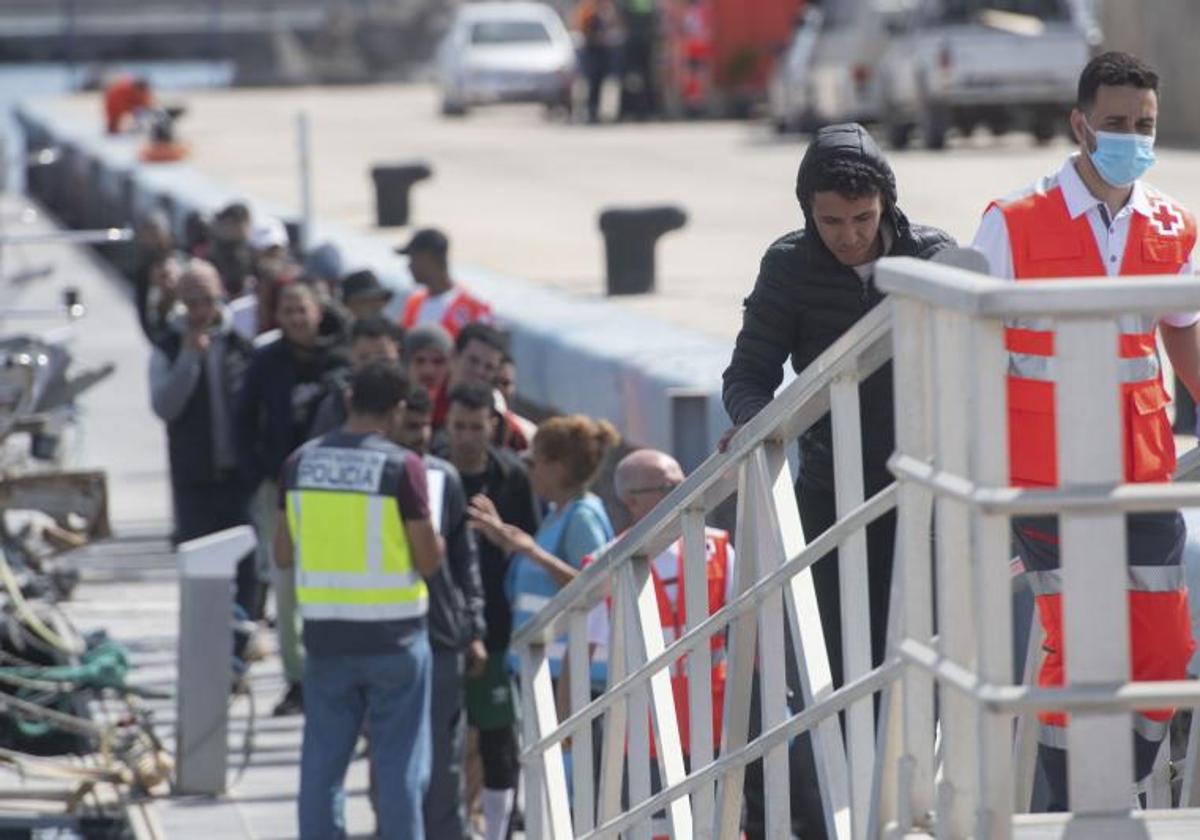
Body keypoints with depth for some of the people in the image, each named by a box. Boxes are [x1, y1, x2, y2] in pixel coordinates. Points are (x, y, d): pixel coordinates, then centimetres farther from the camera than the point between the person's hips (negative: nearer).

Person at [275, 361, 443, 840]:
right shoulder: (402, 466, -12)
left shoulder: (301, 462, 1)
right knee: (400, 762, 4)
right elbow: (429, 561, -10)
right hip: (393, 636, -4)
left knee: (322, 760, 11)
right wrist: (436, 539, 11)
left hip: (325, 633, 4)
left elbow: (283, 556, 7)